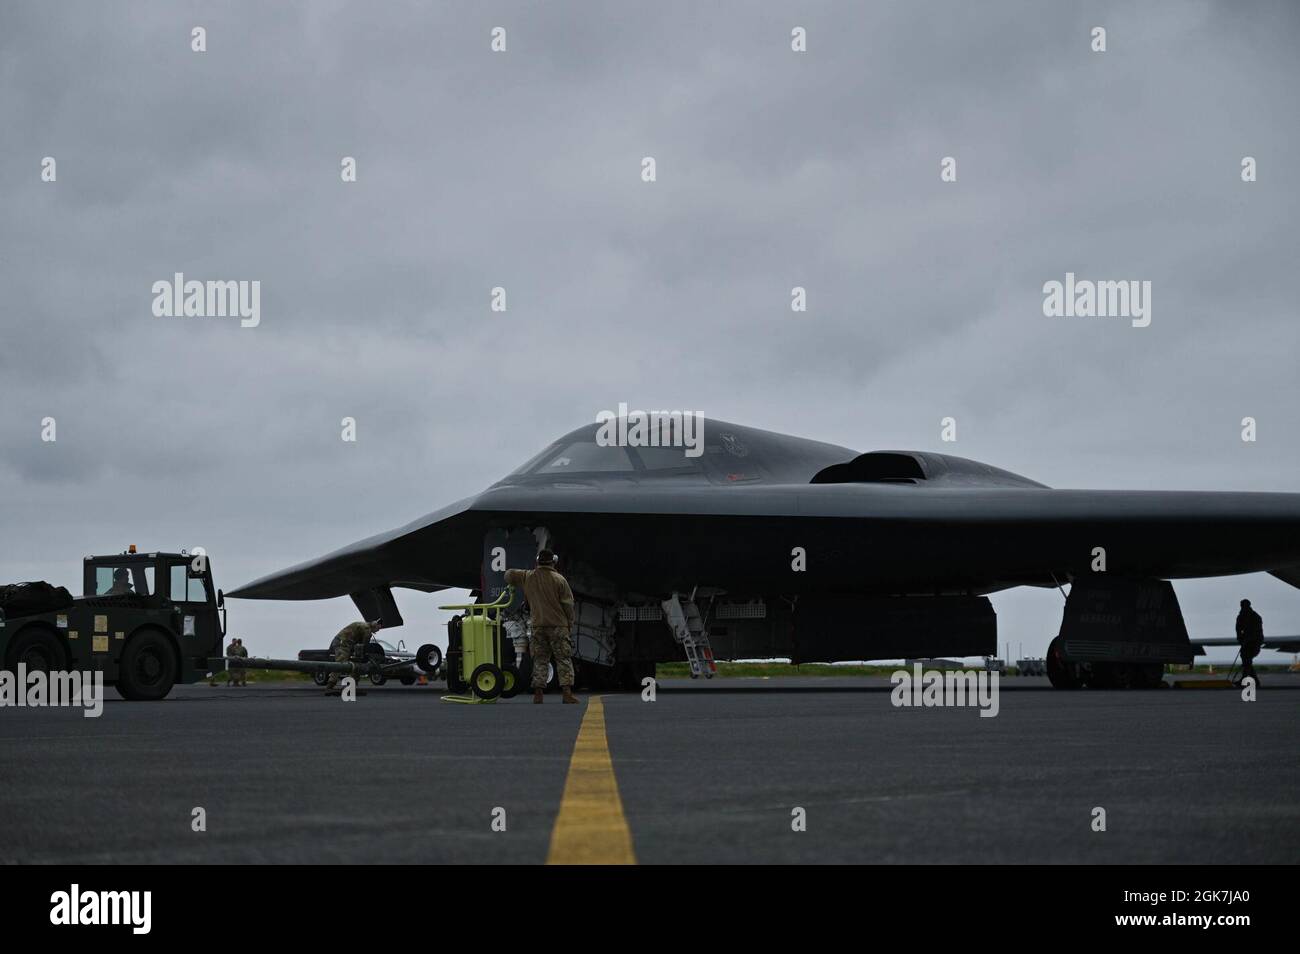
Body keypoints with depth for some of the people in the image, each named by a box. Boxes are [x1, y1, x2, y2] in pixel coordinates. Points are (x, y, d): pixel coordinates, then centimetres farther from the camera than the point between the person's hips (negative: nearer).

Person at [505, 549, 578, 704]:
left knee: (539, 660, 7)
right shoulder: (559, 580, -6)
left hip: (537, 626, 3)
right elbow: (568, 605, -5)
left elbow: (509, 575, 19)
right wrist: (570, 625, 5)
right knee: (564, 659, 0)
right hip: (558, 626, -3)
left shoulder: (527, 577, 4)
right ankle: (567, 691, -9)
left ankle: (538, 693, 0)